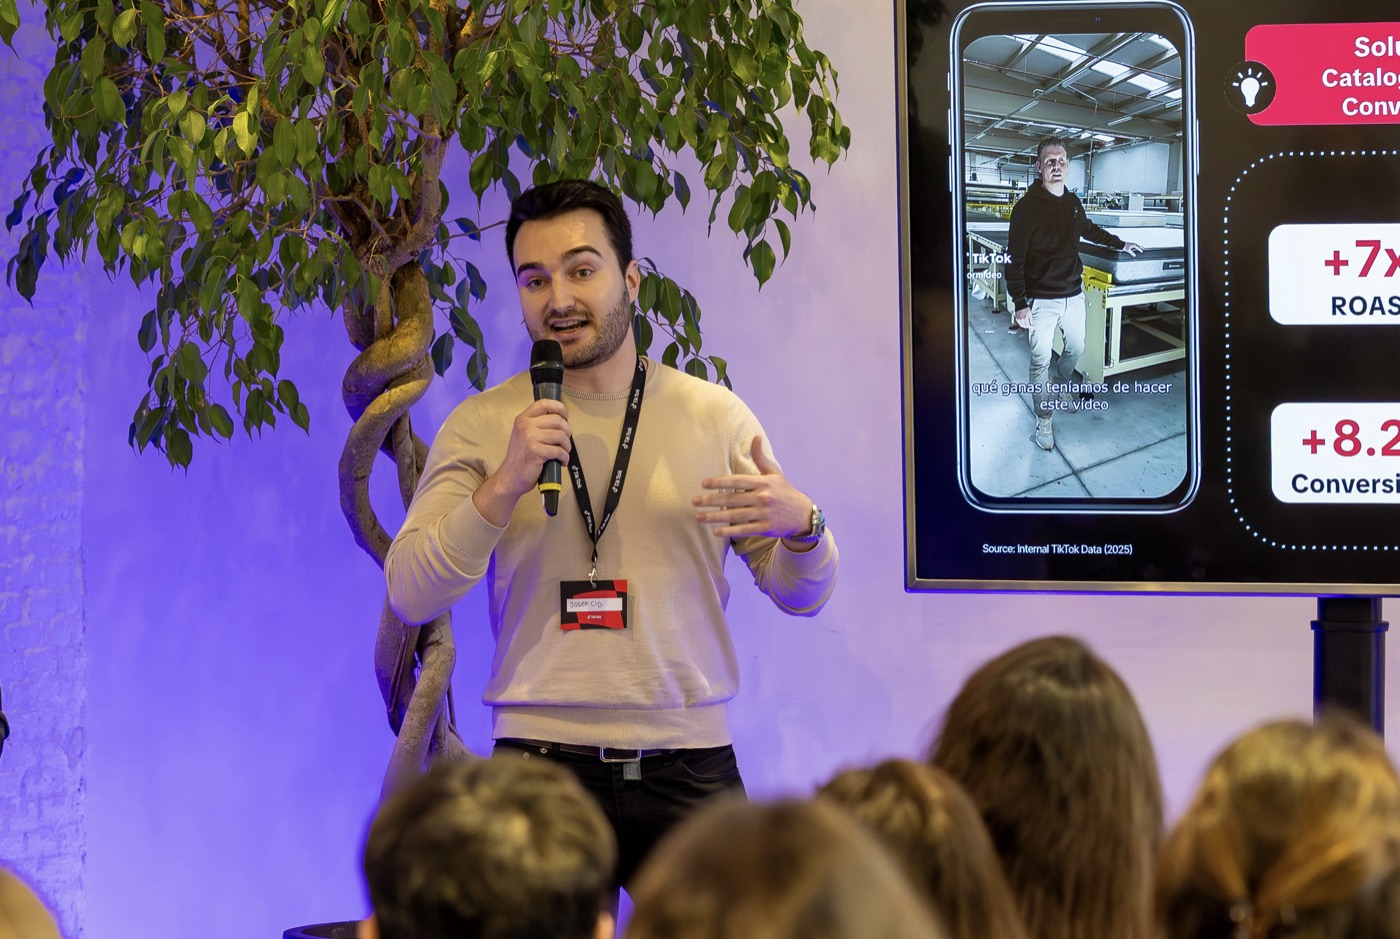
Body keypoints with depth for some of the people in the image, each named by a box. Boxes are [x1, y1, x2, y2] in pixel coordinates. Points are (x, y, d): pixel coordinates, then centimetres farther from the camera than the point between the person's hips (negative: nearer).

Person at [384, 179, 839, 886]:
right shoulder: (481, 426, 6)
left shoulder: (715, 417, 9)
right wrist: (504, 487, -14)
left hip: (688, 766, 1)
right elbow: (410, 597, -2)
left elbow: (801, 594, 11)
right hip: (541, 756, -1)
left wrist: (801, 526, -12)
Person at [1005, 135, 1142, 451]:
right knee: (1040, 361, 0)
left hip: (1073, 295, 6)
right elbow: (1014, 258, -16)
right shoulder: (1027, 206, -16)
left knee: (1076, 348, 22)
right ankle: (1044, 420, 13)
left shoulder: (1072, 202, 4)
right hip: (1042, 302, -6)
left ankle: (1063, 387, 49)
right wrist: (1019, 303, -20)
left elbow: (1089, 230, 27)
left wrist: (1120, 244, 35)